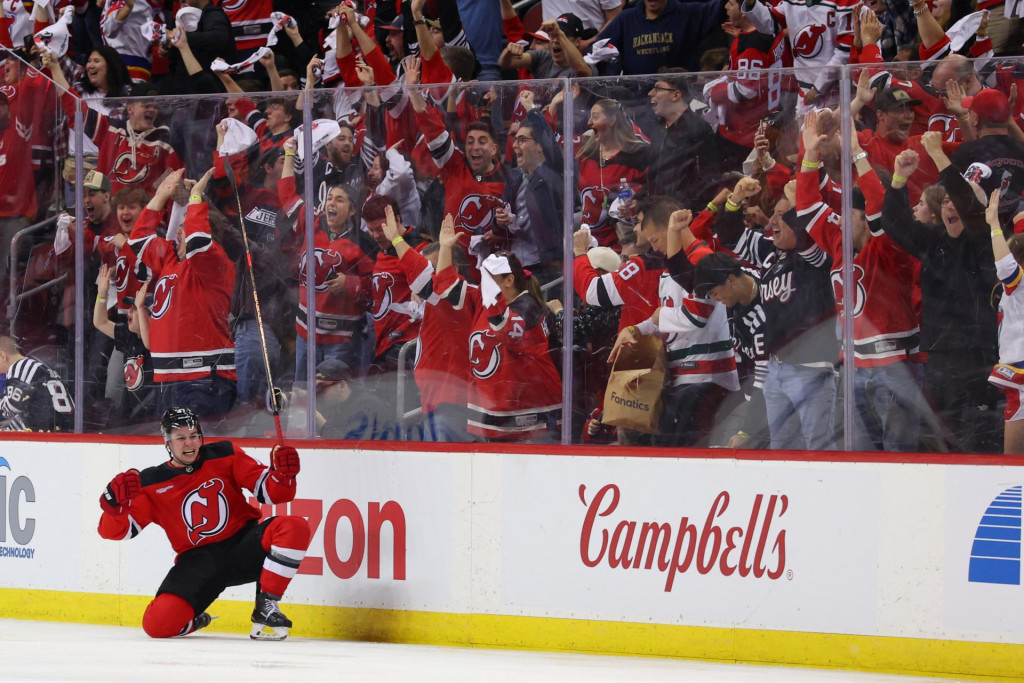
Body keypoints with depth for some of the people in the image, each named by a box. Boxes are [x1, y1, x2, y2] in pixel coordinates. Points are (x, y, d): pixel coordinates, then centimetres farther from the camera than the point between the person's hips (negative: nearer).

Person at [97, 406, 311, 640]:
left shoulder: (225, 456, 3)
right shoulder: (151, 483, 1)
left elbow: (270, 492, 0)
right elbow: (115, 531, 0)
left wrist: (282, 474, -22)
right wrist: (115, 504, -22)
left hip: (243, 544, 1)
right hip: (197, 560, -1)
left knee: (294, 527, -28)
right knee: (157, 624, -25)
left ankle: (266, 607, -15)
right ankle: (192, 620, 14)